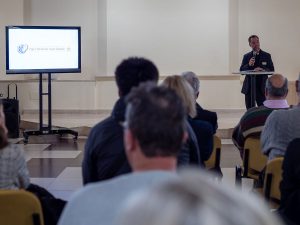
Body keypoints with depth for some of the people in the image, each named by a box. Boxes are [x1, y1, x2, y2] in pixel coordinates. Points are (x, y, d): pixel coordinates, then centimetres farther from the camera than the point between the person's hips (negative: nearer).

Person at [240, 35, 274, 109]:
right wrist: (249, 65, -13)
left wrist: (262, 69, -16)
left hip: (262, 87, -2)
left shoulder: (266, 56, 6)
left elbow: (271, 70, 2)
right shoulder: (246, 56, 11)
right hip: (249, 87, 2)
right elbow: (241, 70, 6)